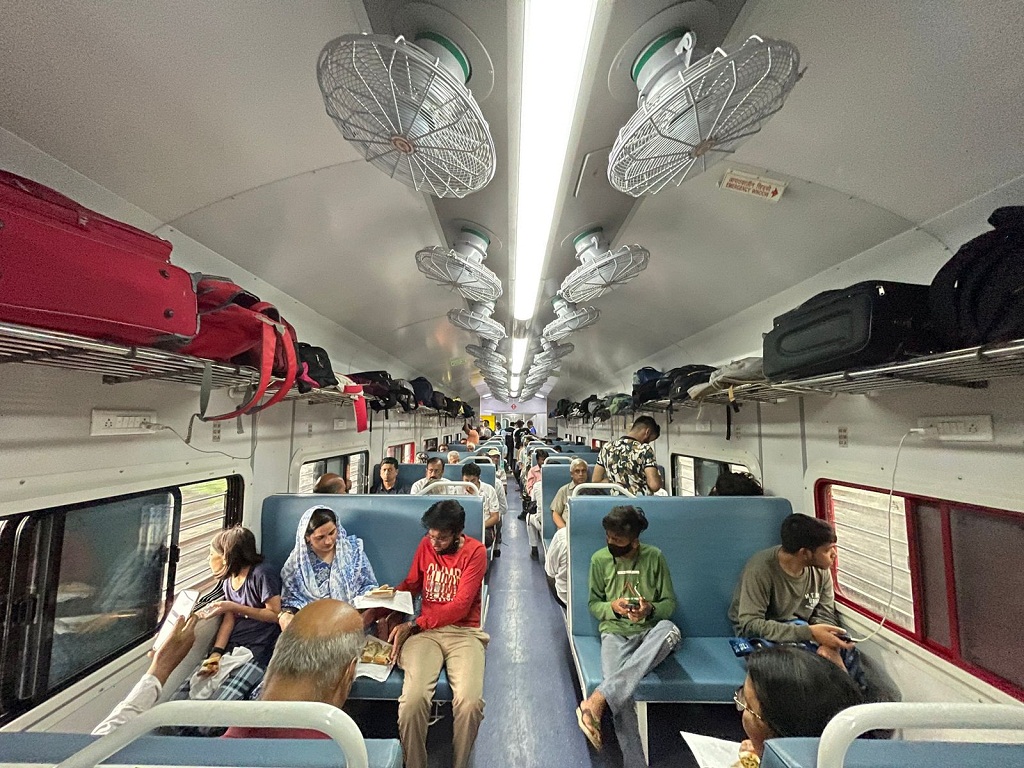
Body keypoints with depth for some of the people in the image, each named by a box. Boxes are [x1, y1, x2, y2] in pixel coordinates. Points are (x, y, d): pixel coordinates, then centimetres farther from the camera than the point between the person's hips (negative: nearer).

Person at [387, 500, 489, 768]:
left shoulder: (475, 552, -8)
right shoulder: (426, 545, 5)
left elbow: (460, 606, -12)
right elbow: (410, 585, 16)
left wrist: (413, 625, -15)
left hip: (464, 632, -2)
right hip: (425, 631, 2)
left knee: (470, 702, -26)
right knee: (413, 698, -26)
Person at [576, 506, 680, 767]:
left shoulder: (654, 557, -3)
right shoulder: (599, 559, -2)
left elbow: (670, 603, 3)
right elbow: (593, 604, 8)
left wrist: (650, 609, -19)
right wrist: (613, 606, -15)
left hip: (651, 631, 0)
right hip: (615, 632, 0)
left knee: (670, 629, -38)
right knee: (622, 694, -33)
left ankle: (597, 699, -42)